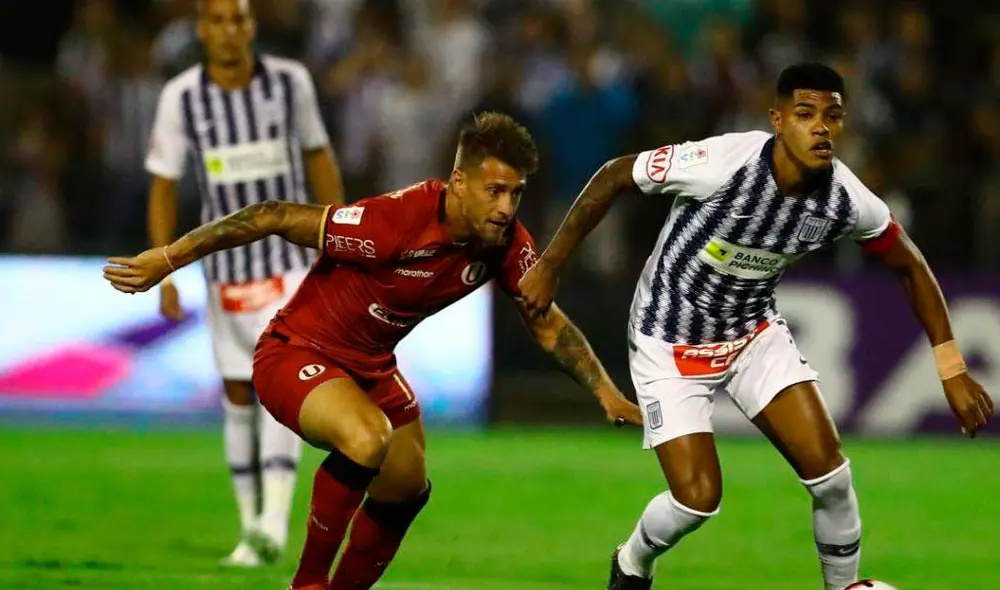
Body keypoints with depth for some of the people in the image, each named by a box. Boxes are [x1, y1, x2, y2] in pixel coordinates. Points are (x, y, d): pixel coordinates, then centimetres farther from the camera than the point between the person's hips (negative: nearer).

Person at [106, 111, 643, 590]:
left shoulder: (507, 243, -13)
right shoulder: (396, 221, -34)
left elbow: (547, 323, 3)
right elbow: (277, 218, -29)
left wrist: (606, 392, -7)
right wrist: (166, 259, -26)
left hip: (372, 366, 8)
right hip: (297, 353, -8)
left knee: (407, 490, 16)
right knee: (367, 438, -33)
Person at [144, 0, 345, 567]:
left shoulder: (290, 81, -8)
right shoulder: (181, 98, -9)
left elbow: (319, 157, 6)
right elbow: (163, 188, -2)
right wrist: (164, 278, -6)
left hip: (292, 258, -1)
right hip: (227, 260, 1)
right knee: (239, 393, 8)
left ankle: (275, 521, -24)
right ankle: (252, 526, 19)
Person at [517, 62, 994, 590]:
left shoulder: (847, 201, -18)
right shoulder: (723, 165, -31)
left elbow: (910, 267, 1)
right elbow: (614, 176, -17)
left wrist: (952, 370, -1)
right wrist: (550, 266, -12)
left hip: (754, 333, 4)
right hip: (671, 343, -4)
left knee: (829, 472, -10)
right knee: (698, 498, -11)